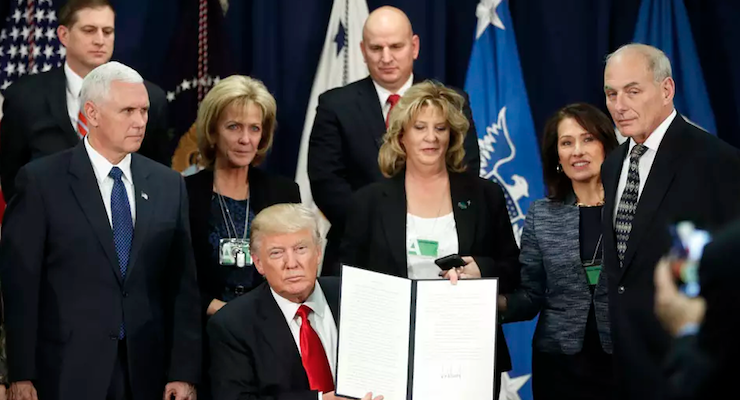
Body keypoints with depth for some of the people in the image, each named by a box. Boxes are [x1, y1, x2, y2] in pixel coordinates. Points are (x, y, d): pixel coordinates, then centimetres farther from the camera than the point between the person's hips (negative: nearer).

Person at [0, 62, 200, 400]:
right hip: (68, 372, -3)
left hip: (148, 372, 3)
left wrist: (184, 372, -1)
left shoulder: (169, 185, 7)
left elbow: (183, 284, 5)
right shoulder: (41, 181, -3)